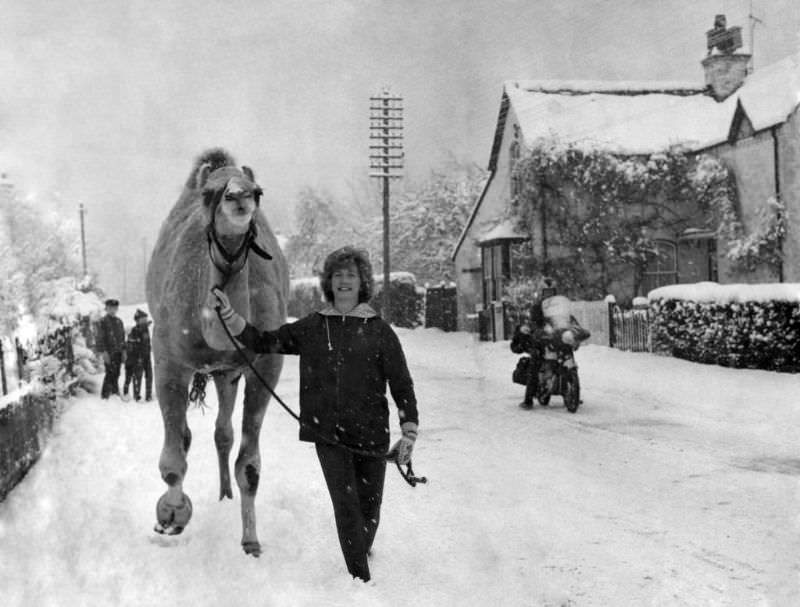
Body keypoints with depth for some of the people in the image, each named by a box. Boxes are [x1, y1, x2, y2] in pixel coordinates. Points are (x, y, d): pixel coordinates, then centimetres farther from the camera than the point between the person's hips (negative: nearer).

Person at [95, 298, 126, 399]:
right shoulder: (102, 322, -3)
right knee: (110, 373, -10)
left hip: (118, 352, 6)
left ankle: (115, 393, 17)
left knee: (116, 374, 9)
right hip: (108, 353, -6)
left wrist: (123, 351, 12)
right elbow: (100, 338, -8)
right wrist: (103, 352, -15)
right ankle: (105, 395, -3)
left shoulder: (119, 321, 16)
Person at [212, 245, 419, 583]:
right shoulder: (311, 327, 7)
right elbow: (262, 342, 8)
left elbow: (402, 385, 1)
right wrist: (229, 315, -6)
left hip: (371, 434, 0)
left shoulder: (378, 331, 1)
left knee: (369, 510, 10)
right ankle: (361, 580, 4)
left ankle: (362, 555, 40)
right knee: (346, 506, -8)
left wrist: (409, 432, -7)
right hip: (329, 433, 0)